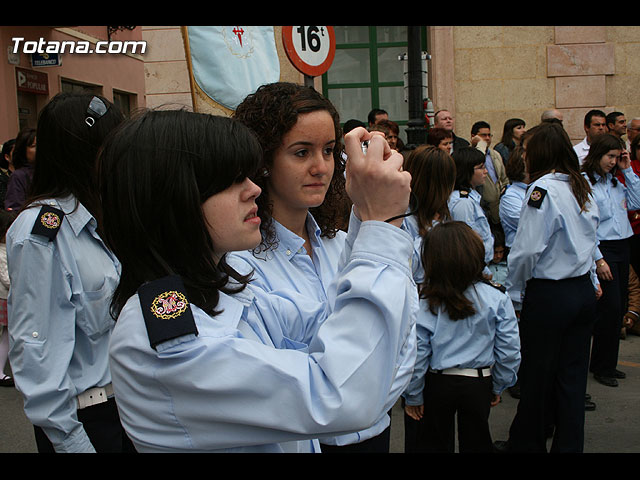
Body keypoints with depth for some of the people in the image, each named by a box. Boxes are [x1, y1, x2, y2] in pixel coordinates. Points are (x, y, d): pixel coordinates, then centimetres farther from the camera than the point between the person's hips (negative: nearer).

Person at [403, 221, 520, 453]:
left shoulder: (424, 303, -17)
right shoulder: (497, 298, -14)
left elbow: (416, 354, -13)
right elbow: (509, 351, -8)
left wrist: (413, 396, 1)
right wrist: (498, 387, 8)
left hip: (437, 383, 0)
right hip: (479, 384, 1)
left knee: (436, 443, 19)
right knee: (476, 442, 19)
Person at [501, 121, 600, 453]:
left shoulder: (543, 188, -16)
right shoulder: (583, 188, 7)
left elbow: (527, 249, -19)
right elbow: (591, 241, 13)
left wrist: (514, 294, -7)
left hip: (549, 296, -7)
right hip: (584, 291, 7)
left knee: (537, 376, 7)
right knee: (572, 376, 13)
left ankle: (527, 444, 22)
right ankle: (569, 444, 24)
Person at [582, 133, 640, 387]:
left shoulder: (614, 181, 14)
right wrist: (598, 259, -16)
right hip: (602, 249, -8)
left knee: (617, 309, 10)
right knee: (610, 308, -7)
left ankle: (608, 363, 22)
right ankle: (601, 367, 8)